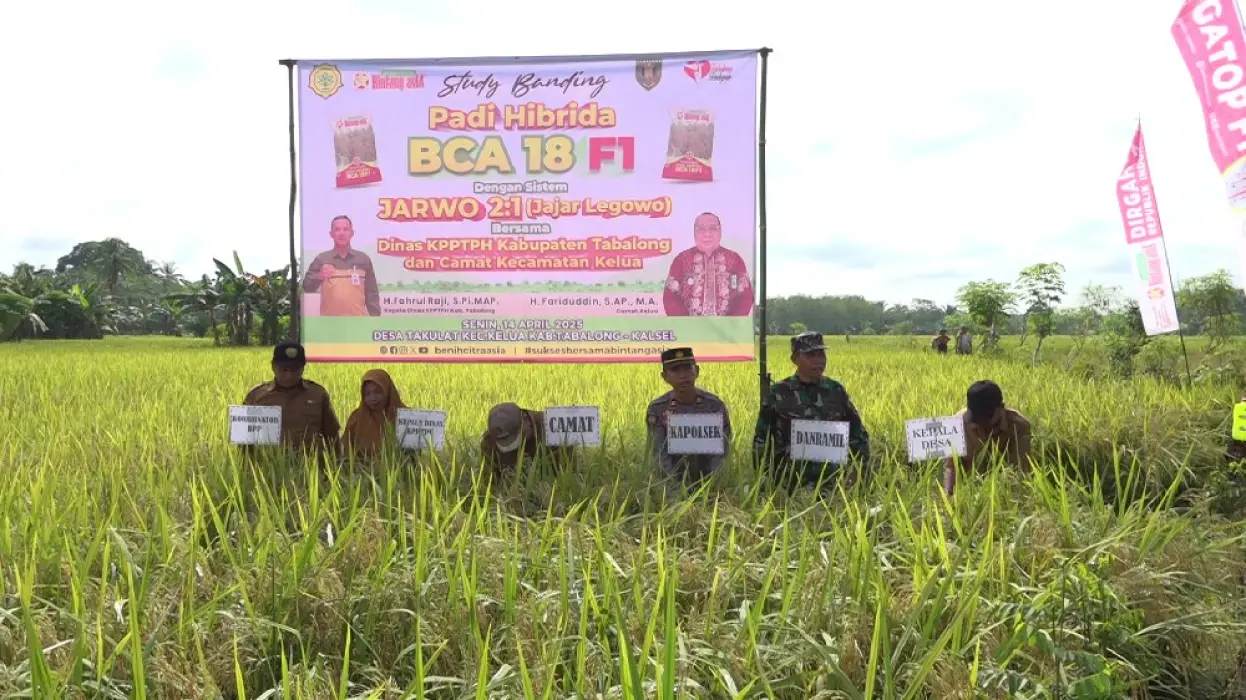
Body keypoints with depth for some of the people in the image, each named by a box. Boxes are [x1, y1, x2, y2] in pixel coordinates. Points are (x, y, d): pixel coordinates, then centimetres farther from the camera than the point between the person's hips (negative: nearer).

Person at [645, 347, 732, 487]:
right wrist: (676, 485, -21)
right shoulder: (656, 409, -5)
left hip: (709, 482, 1)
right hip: (673, 484, 0)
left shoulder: (716, 406, -5)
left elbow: (720, 452, -6)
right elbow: (659, 454, -8)